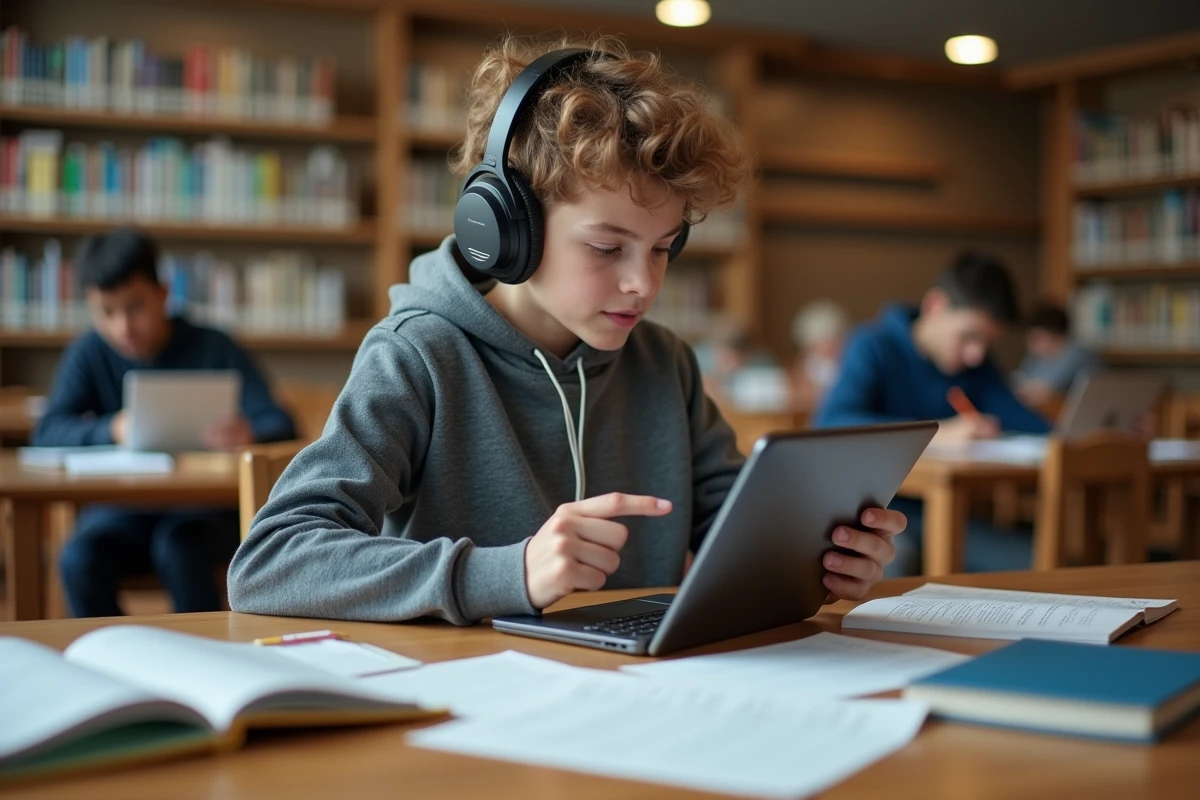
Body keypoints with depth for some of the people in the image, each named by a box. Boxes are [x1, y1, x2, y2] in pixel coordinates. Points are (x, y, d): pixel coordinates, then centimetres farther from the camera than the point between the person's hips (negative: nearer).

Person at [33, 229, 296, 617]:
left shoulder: (213, 348, -4)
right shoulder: (89, 355, 2)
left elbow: (280, 425, -12)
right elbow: (47, 432, -9)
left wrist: (250, 433, -37)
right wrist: (111, 430, -30)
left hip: (205, 509, -2)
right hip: (122, 512, 2)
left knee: (177, 545, -33)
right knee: (79, 558, -27)